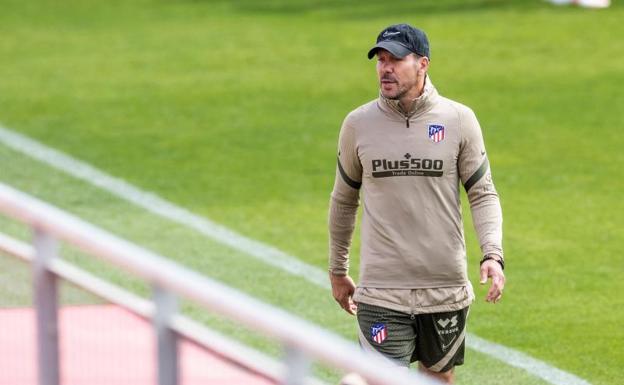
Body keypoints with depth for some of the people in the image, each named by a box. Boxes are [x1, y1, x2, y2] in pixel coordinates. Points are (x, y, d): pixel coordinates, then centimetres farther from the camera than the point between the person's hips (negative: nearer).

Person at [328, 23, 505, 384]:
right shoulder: (358, 124, 2)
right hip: (380, 292, -1)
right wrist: (338, 271, 19)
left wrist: (493, 255, -13)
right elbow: (344, 201, 14)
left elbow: (483, 193, 2)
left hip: (445, 288, 1)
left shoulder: (459, 120, -1)